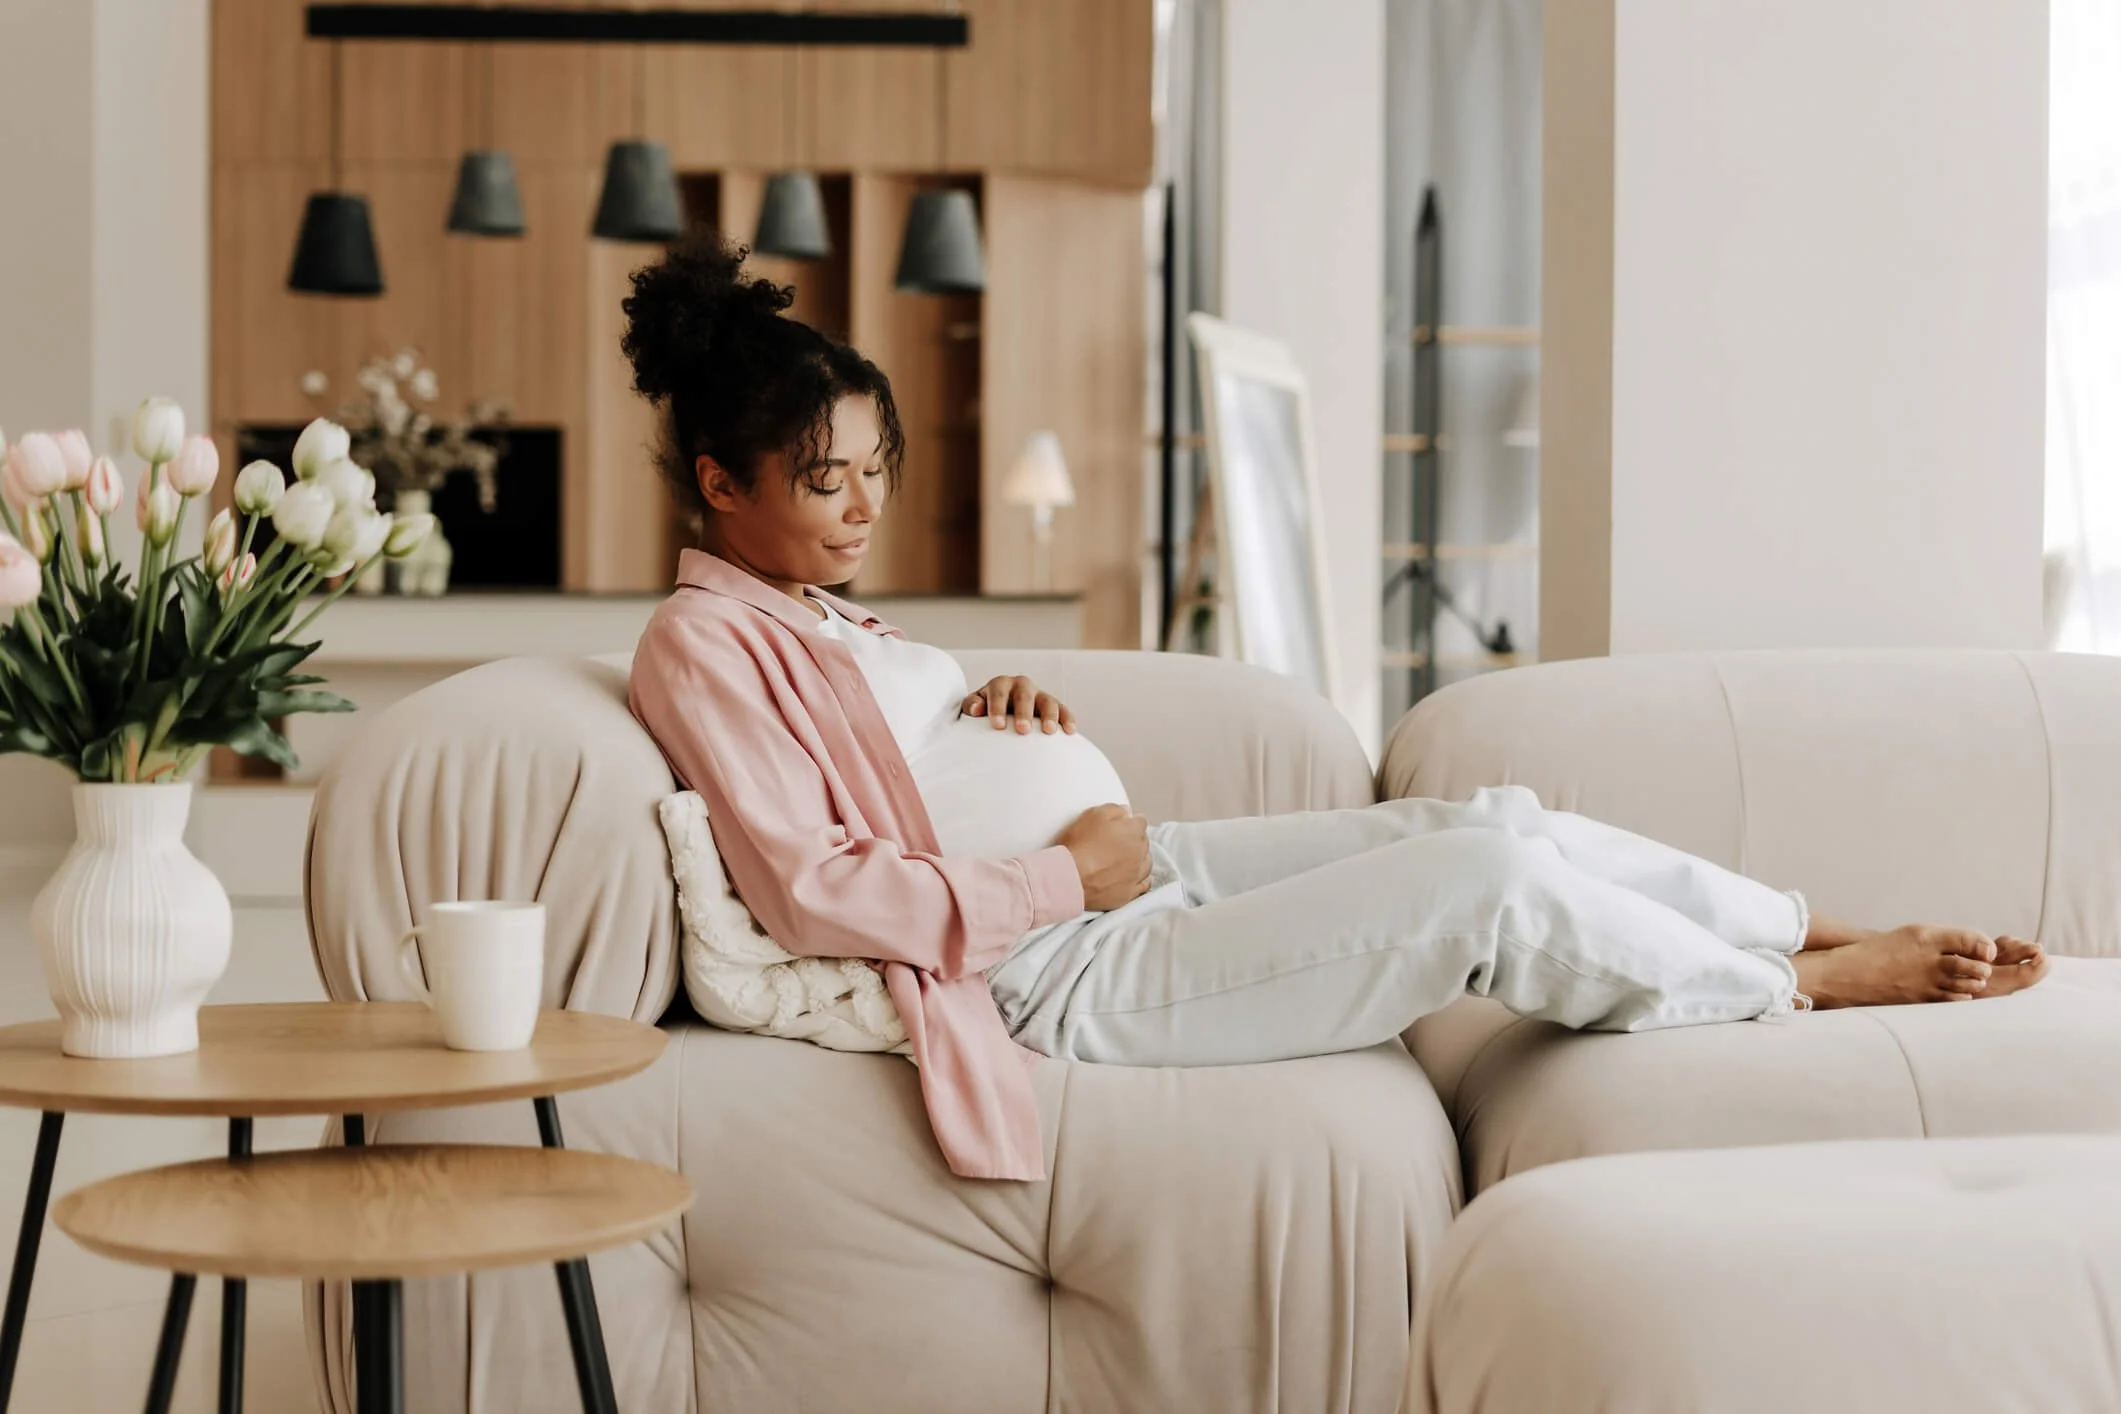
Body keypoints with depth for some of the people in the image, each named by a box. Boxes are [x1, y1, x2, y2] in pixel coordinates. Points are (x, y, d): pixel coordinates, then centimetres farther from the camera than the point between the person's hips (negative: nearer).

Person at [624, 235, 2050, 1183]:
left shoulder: (827, 617, 18)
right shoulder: (705, 644, -12)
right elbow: (816, 891, -22)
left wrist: (1017, 710, 4)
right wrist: (1073, 871, -16)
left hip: (1135, 866, 10)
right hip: (1070, 972, -10)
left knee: (1496, 814, -1)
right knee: (1489, 879, -16)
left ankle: (1817, 925, 8)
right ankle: (1800, 985, 4)